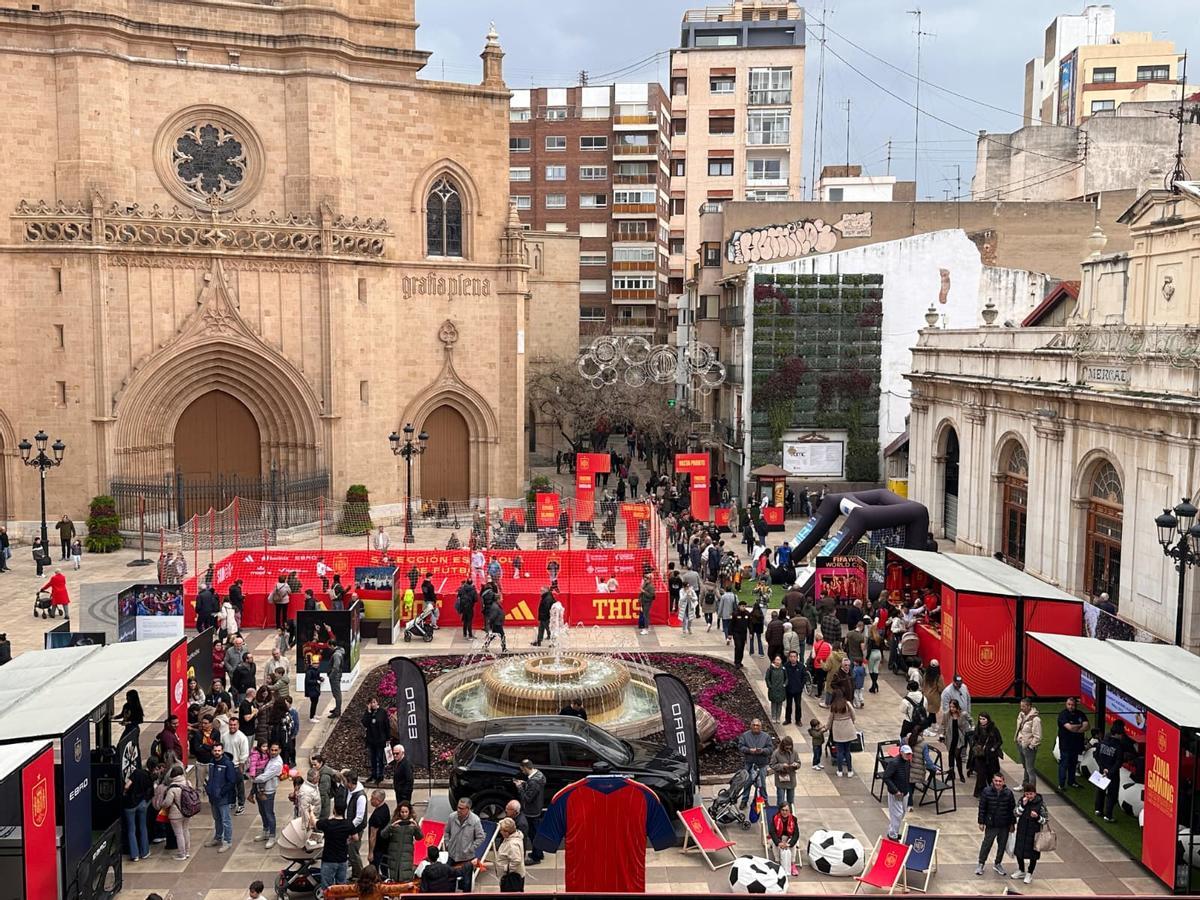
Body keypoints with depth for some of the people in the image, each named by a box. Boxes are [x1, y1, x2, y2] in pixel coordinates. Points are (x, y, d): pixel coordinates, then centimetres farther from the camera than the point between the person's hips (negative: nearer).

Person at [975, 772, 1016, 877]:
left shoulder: (1008, 792, -10)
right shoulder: (986, 792, -13)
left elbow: (1012, 809, 1)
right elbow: (982, 808, -6)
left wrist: (1012, 824, 4)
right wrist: (981, 822, -4)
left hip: (1004, 825, 2)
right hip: (991, 824, -2)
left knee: (1002, 845, 15)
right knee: (987, 844, 8)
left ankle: (998, 864, 35)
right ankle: (981, 864, 25)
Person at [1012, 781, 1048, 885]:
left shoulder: (1040, 803, -14)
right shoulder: (1021, 800, -5)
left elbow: (1044, 820, -9)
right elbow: (1016, 814, -9)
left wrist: (1037, 817, -29)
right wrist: (1023, 805, -21)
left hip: (1034, 832, -3)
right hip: (1022, 830, 3)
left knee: (1033, 854, 9)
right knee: (1019, 851, 15)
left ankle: (1029, 874, 29)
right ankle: (1021, 871, 38)